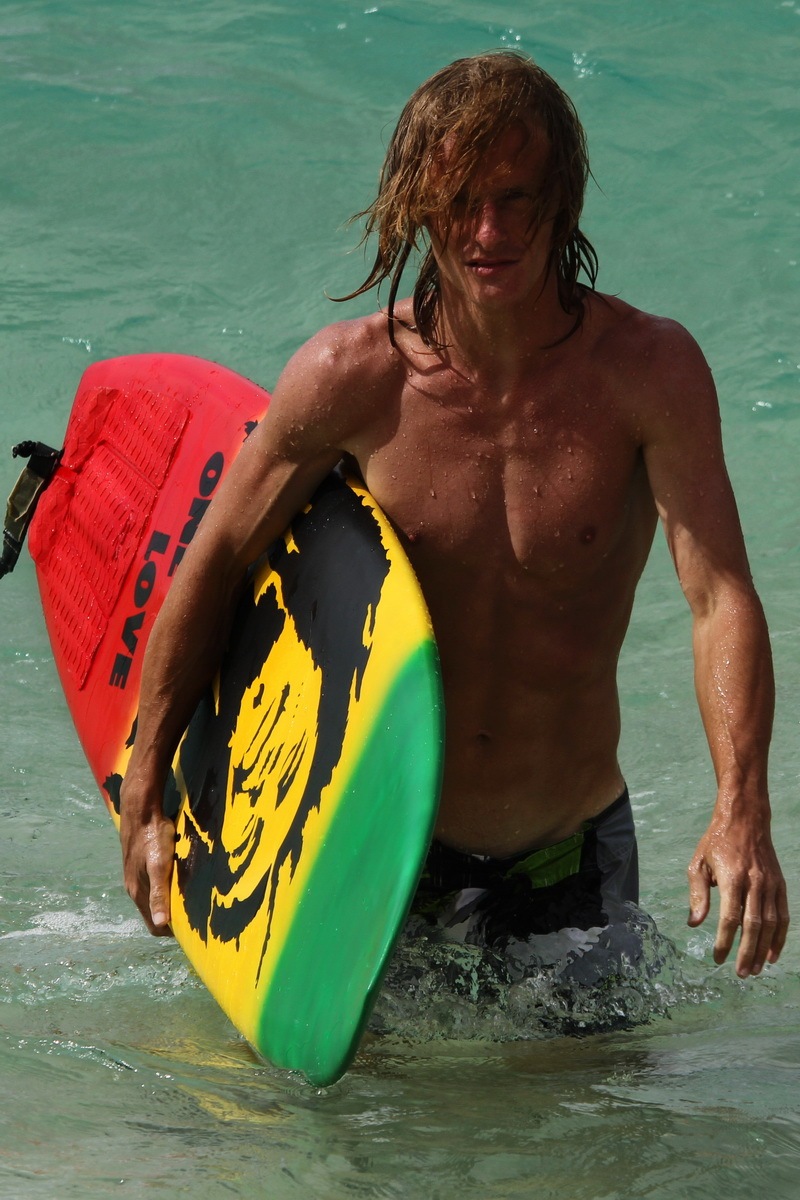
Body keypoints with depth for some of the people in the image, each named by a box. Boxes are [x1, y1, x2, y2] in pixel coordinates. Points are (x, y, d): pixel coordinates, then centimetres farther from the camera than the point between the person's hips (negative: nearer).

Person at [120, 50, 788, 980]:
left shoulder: (649, 371, -16)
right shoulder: (349, 377, -13)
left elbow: (721, 596, -23)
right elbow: (212, 566, -1)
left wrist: (740, 812, -38)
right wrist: (145, 800, 1)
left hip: (567, 862, 0)